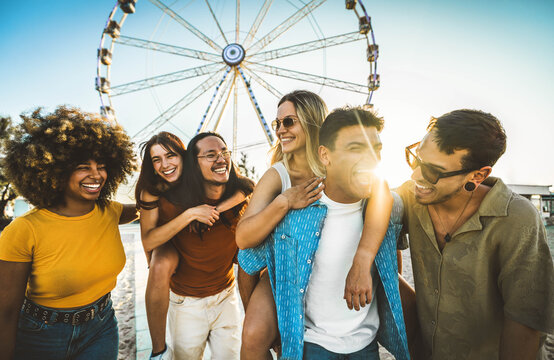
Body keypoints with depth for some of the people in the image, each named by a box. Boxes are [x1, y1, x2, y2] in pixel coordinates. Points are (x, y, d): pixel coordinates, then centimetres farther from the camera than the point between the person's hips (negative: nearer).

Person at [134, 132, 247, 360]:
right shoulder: (152, 189, -23)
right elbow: (148, 241, -33)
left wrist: (215, 209, -43)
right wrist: (191, 214, -43)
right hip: (168, 242, -1)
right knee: (160, 266, -36)